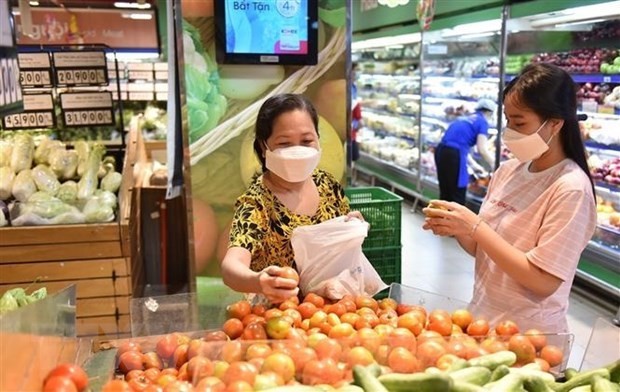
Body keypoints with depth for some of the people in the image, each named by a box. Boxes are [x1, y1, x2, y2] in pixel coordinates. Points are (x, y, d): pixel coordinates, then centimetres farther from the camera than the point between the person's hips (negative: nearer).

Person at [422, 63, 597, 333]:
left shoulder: (571, 189, -19)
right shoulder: (508, 170, -1)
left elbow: (544, 282, -23)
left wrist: (475, 228, -24)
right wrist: (457, 229, -13)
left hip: (528, 335, -6)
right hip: (482, 318, 6)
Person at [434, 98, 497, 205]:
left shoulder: (464, 119, 25)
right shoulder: (482, 122, 3)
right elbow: (482, 150, -5)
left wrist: (474, 165, 32)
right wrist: (495, 166, 8)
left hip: (441, 151, 8)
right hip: (453, 154, -8)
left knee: (445, 193, 17)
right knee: (457, 196, 3)